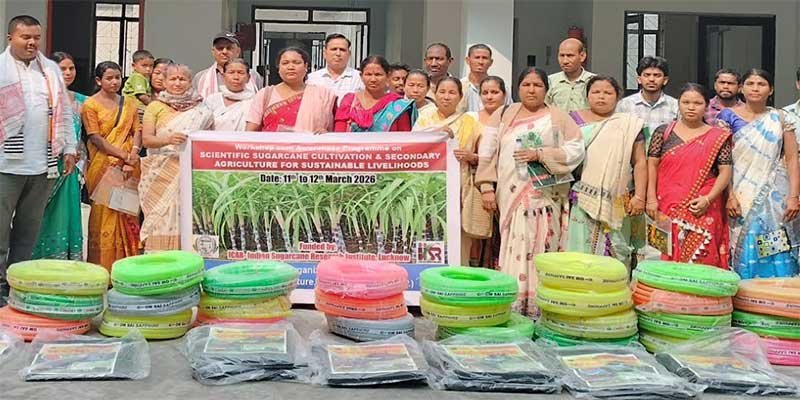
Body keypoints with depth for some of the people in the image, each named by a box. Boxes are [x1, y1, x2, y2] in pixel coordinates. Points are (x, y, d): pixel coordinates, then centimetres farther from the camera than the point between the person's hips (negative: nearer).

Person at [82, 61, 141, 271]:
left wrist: (134, 153, -11)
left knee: (128, 214, 3)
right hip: (103, 165, -4)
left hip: (129, 167, 4)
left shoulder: (129, 103, 15)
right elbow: (95, 138, -7)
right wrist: (124, 155, -14)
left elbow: (137, 130, 8)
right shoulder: (90, 105, 0)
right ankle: (103, 267, 2)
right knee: (104, 212, -4)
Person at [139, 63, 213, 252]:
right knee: (161, 220, -6)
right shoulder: (155, 107, 9)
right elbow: (146, 139, -2)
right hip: (161, 175, 0)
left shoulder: (201, 111, 10)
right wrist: (168, 139, -19)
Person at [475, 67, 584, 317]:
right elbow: (488, 153, 9)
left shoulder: (559, 118, 7)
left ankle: (538, 308, -2)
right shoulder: (503, 115, 14)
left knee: (541, 248, -7)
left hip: (545, 197, -2)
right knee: (512, 248, -1)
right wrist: (487, 186, -1)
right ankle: (511, 304, 4)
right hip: (510, 196, 2)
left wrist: (540, 154, -11)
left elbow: (575, 150, -1)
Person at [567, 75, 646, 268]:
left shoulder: (629, 125, 10)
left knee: (615, 252, -1)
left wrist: (639, 196, -2)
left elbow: (640, 162, 7)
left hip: (617, 204, 0)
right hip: (581, 200, 0)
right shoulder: (574, 120, 10)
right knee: (581, 248, -3)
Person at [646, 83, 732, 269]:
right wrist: (651, 198, -3)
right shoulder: (664, 132, 8)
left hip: (702, 210, -1)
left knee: (701, 256, -6)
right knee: (667, 255, 1)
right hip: (668, 207, 1)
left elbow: (725, 171, 3)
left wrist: (708, 198, -10)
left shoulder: (718, 137, 6)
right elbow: (652, 165, 6)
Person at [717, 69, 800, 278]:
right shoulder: (728, 117, 4)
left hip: (774, 198, 1)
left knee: (776, 256, -2)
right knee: (744, 250, -3)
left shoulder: (779, 119, 9)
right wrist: (730, 196, -11)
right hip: (741, 198, -1)